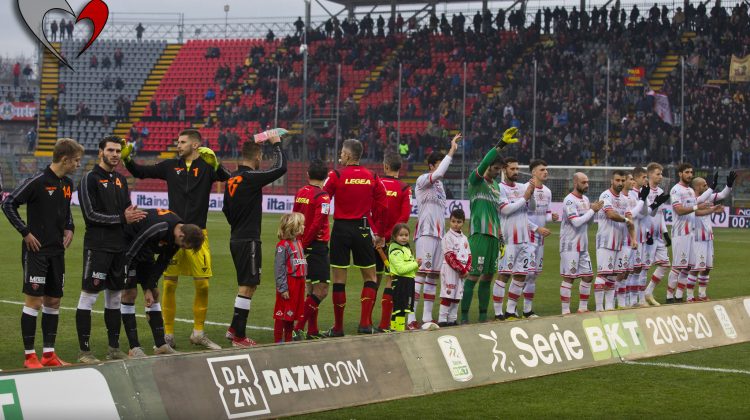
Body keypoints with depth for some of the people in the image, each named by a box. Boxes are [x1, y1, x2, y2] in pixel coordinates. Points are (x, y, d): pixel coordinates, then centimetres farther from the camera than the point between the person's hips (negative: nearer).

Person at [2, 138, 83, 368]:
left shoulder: (68, 184, 9)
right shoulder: (37, 181, -14)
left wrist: (69, 228, 9)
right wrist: (25, 232, -13)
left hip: (57, 252, 7)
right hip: (36, 251, -7)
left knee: (53, 301, 9)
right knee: (34, 301, -5)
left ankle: (49, 353, 17)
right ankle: (30, 356, 0)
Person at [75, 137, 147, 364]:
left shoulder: (121, 179, 15)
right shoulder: (90, 179, -7)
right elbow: (90, 214, -14)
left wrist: (133, 215, -3)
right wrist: (122, 218, -13)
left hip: (118, 247, 7)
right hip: (97, 246, -7)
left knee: (114, 297, 12)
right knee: (88, 296, -5)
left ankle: (114, 348, 19)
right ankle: (84, 351, -2)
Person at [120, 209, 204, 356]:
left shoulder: (176, 235, -10)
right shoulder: (158, 228, -36)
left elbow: (162, 263, 0)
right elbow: (131, 252, -29)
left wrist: (149, 288, -4)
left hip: (145, 253, 9)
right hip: (127, 248, -9)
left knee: (155, 293, 5)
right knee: (130, 293, -13)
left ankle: (160, 345, 8)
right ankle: (134, 347, -10)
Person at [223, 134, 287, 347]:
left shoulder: (232, 179, 10)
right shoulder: (251, 178, -16)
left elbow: (226, 210, 19)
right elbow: (281, 168, -19)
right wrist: (277, 144, -6)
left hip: (236, 239, 9)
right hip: (249, 240, -9)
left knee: (248, 285, 19)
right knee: (247, 287, -5)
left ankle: (234, 329, 23)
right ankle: (239, 337, -4)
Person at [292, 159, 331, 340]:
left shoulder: (300, 193, 8)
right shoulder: (322, 196, -13)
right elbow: (317, 224, -19)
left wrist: (300, 243, 16)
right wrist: (304, 243, -10)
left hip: (305, 246, 8)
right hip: (317, 245, -8)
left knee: (312, 289, 14)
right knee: (321, 290, -5)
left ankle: (312, 331, 16)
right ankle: (298, 328, -12)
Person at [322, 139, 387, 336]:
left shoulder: (336, 175, -6)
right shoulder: (372, 178, 4)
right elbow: (381, 207, 6)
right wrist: (379, 233, 15)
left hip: (341, 229, -2)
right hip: (362, 229, 2)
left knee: (339, 279, 4)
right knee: (370, 277, 12)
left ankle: (338, 328, 8)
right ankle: (365, 323, 2)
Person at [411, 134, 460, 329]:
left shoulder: (439, 184, 20)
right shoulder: (423, 180, -6)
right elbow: (438, 173, -26)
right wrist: (452, 151, -23)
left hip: (438, 233, 9)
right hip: (425, 233, -9)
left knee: (433, 276, 8)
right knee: (420, 273, -14)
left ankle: (427, 317, 11)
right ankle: (411, 318, -16)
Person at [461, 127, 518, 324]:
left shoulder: (496, 186, 20)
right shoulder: (476, 180, -2)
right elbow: (483, 164, -22)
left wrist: (501, 238, 22)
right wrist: (500, 145, -30)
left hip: (493, 235, 8)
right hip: (479, 234, -8)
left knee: (487, 276, 8)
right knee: (473, 275, -10)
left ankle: (483, 316, 13)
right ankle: (464, 317, -8)